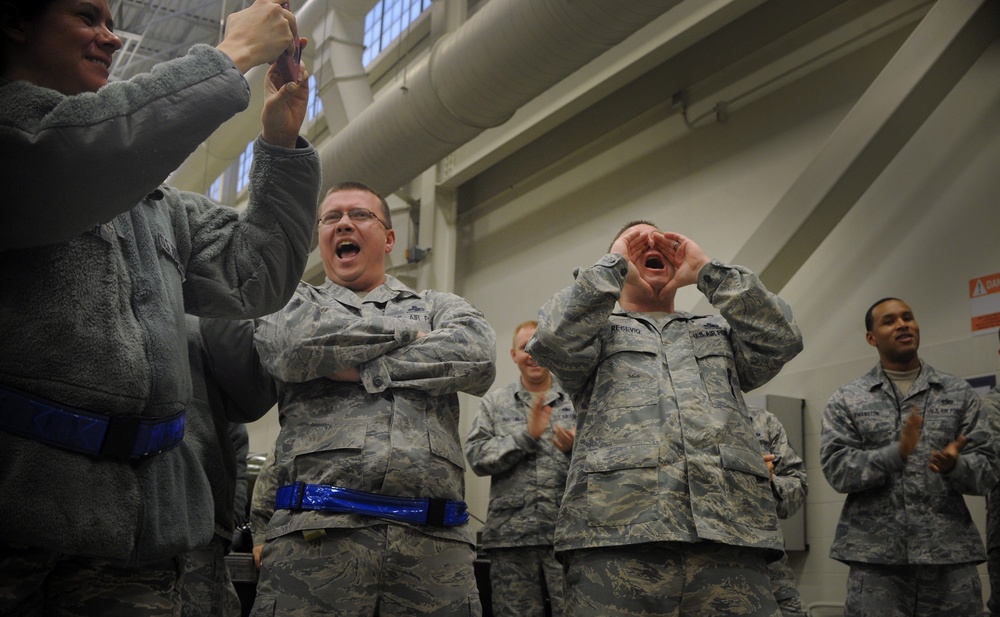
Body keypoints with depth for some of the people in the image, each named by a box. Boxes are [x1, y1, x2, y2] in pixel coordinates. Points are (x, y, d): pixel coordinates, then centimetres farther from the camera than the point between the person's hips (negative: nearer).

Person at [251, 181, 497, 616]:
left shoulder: (440, 306, 21)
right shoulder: (296, 303, 20)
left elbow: (478, 358, -2)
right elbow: (292, 346, -6)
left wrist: (360, 370, -3)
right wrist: (409, 334, 3)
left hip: (435, 538, 1)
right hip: (317, 532, 0)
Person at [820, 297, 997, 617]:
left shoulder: (959, 393, 10)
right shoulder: (846, 400, 5)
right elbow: (837, 469, -5)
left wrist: (955, 466, -17)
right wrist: (897, 453, -19)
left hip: (951, 554, 2)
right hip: (875, 557, -1)